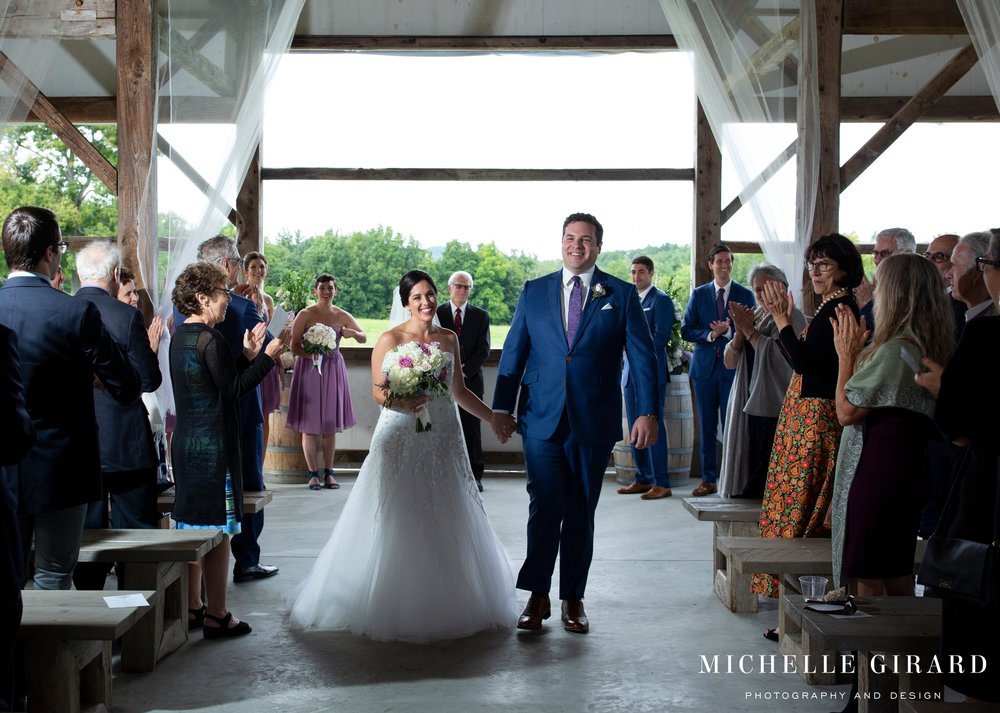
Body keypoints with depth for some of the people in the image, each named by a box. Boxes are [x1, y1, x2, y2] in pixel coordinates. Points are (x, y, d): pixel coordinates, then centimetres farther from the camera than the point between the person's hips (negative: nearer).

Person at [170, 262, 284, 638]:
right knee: (216, 530, -2)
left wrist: (246, 354, 11)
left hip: (186, 443, 9)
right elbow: (233, 389, -15)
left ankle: (191, 607, 24)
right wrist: (267, 356, -10)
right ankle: (216, 615, 5)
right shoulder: (210, 339, -17)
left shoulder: (180, 336, 12)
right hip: (213, 446, -9)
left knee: (191, 526, 15)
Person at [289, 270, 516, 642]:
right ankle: (395, 607, 8)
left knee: (447, 523, 6)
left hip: (442, 440, 4)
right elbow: (378, 392, -6)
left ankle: (445, 605, 19)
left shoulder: (449, 339, 9)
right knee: (396, 524, -3)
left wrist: (495, 418, 14)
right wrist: (401, 401, -25)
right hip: (401, 440, -4)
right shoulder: (390, 340, -4)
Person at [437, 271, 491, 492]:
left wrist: (464, 371, -8)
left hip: (471, 380, 0)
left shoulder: (480, 316, 9)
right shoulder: (436, 314, 8)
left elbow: (484, 349, 2)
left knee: (472, 429, 0)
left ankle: (475, 475, 5)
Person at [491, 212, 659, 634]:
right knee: (545, 508, -3)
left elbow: (642, 357, 0)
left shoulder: (621, 295, 4)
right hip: (542, 420, 0)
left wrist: (648, 412, -8)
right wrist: (502, 408, 2)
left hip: (594, 422, 0)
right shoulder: (534, 292, 8)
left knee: (581, 514, 9)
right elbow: (513, 353, 8)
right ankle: (537, 596, 9)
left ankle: (573, 599, 21)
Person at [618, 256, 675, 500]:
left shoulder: (661, 300, -5)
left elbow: (660, 337, -14)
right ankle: (643, 479, 16)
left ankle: (662, 483, -2)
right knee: (635, 427, 9)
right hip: (631, 370, 8)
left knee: (653, 426, -7)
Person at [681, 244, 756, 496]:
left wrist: (728, 331, -18)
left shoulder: (745, 295, 4)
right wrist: (710, 335, -13)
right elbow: (686, 330, 3)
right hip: (705, 367, 2)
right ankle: (709, 479, 12)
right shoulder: (698, 294, 8)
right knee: (707, 426, 6)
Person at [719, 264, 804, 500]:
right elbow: (729, 362, 11)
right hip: (747, 403, 7)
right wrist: (740, 332, -6)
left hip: (774, 407, -7)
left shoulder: (793, 317, -4)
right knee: (744, 468, 8)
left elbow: (780, 355, -21)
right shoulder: (753, 316, 17)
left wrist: (749, 329, -13)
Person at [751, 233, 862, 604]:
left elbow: (802, 361, -19)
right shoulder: (831, 307, 16)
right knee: (807, 508, 13)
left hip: (816, 418, -10)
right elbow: (802, 360, 16)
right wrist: (784, 318, 12)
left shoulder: (840, 308, -15)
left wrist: (781, 317, -11)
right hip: (807, 415, 10)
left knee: (801, 507, -6)